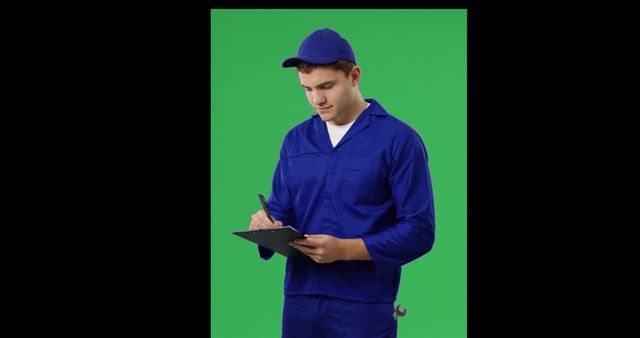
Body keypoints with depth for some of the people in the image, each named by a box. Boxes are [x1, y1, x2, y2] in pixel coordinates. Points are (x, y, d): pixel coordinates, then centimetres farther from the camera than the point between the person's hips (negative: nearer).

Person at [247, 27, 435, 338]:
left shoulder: (399, 139, -6)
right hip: (299, 300, 5)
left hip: (365, 305, -4)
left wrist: (345, 250, -21)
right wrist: (266, 226, -10)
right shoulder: (296, 140, 10)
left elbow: (419, 231, -11)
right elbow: (281, 209, 14)